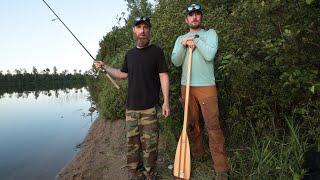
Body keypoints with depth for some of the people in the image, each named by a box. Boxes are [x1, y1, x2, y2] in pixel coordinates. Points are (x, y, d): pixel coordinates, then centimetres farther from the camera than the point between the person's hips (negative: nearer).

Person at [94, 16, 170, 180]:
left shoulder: (156, 51, -1)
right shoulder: (130, 54, 14)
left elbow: (163, 76, -4)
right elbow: (123, 74, 24)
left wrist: (166, 101, -10)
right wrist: (104, 66, 17)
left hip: (149, 107, -4)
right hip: (131, 107, 5)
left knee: (149, 144, 1)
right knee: (132, 143, 8)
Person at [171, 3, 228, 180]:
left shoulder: (210, 33, 6)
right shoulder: (180, 39, 16)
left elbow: (209, 55, -12)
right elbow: (176, 61, 2)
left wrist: (195, 40, -4)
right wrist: (183, 45, -11)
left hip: (206, 86, -3)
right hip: (186, 86, 4)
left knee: (213, 126, -8)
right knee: (192, 124, 11)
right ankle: (197, 156, 29)